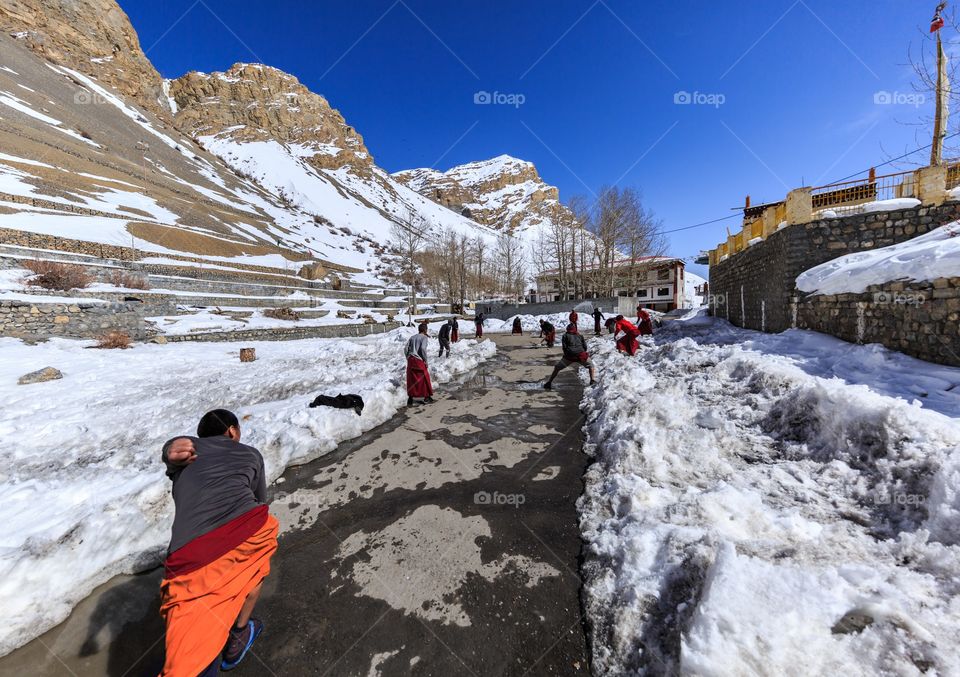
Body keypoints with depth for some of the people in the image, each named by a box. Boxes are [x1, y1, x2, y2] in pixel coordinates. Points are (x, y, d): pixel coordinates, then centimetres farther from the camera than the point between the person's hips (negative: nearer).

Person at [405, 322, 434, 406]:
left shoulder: (412, 337, 14)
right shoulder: (424, 337, -3)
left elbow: (406, 349, 9)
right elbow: (423, 348, -18)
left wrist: (408, 359, 17)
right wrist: (425, 360, -10)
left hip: (410, 360, 6)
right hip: (419, 360, -5)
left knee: (411, 379, 11)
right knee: (424, 378, 8)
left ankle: (410, 399, 14)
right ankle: (427, 397, 16)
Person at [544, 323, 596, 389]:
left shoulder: (565, 336, 15)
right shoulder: (580, 335, 21)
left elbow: (564, 347, 4)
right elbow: (585, 347, 11)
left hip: (569, 356, -1)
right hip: (580, 355, 1)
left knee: (557, 368, 15)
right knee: (591, 366, 25)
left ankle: (548, 383, 10)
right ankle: (593, 381, 6)